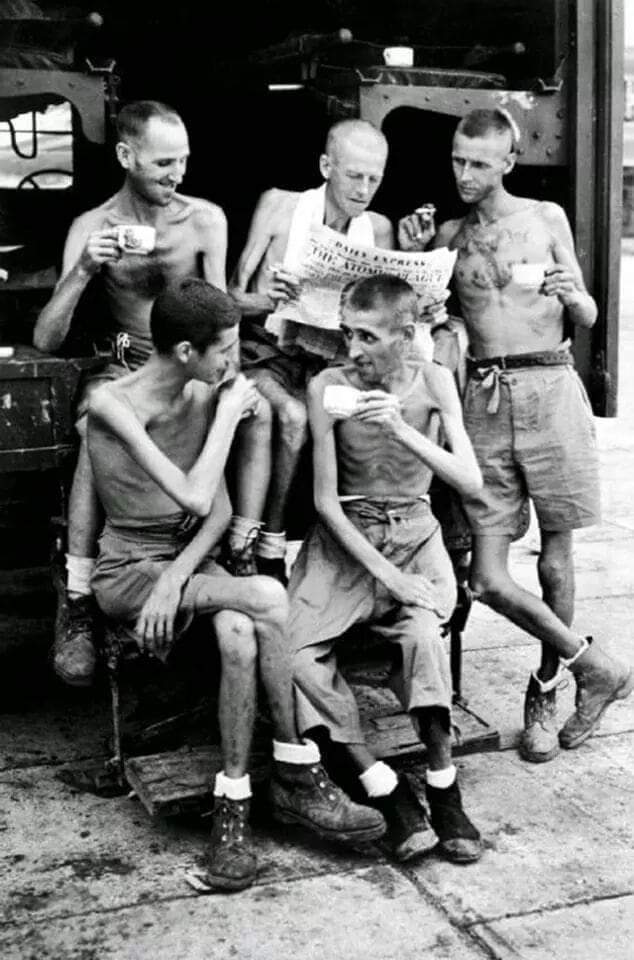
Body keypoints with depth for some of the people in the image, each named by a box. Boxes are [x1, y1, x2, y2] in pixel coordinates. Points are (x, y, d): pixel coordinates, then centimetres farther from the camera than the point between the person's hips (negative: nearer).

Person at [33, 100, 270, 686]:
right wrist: (83, 271, -21)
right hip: (128, 369, -1)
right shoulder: (92, 228, -2)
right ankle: (79, 601, -29)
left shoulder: (206, 219, 2)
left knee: (256, 408, -30)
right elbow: (45, 341, -7)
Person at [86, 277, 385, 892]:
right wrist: (229, 412, -15)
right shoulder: (113, 404, -17)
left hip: (190, 560, 5)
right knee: (267, 599, -30)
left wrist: (175, 578, -17)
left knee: (239, 635, -31)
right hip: (127, 571, -5)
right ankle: (297, 776, -17)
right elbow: (196, 499, -26)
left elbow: (221, 510, 0)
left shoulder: (204, 394, 3)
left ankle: (232, 810, -20)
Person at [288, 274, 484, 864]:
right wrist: (383, 573, -17)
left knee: (421, 633, -32)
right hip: (345, 537, 0)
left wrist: (404, 431, -27)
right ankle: (387, 791, -16)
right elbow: (326, 500, -8)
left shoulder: (432, 382, -4)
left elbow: (470, 480, -12)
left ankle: (444, 790, -16)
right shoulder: (328, 386, -8)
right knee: (289, 651, -25)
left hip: (415, 533, 0)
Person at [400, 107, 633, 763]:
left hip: (548, 386, -2)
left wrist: (572, 296, -12)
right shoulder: (447, 235, 13)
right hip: (484, 396, 2)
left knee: (555, 557, 5)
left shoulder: (546, 218, 8)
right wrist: (412, 260, 0)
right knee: (488, 578, -6)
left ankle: (545, 692, 25)